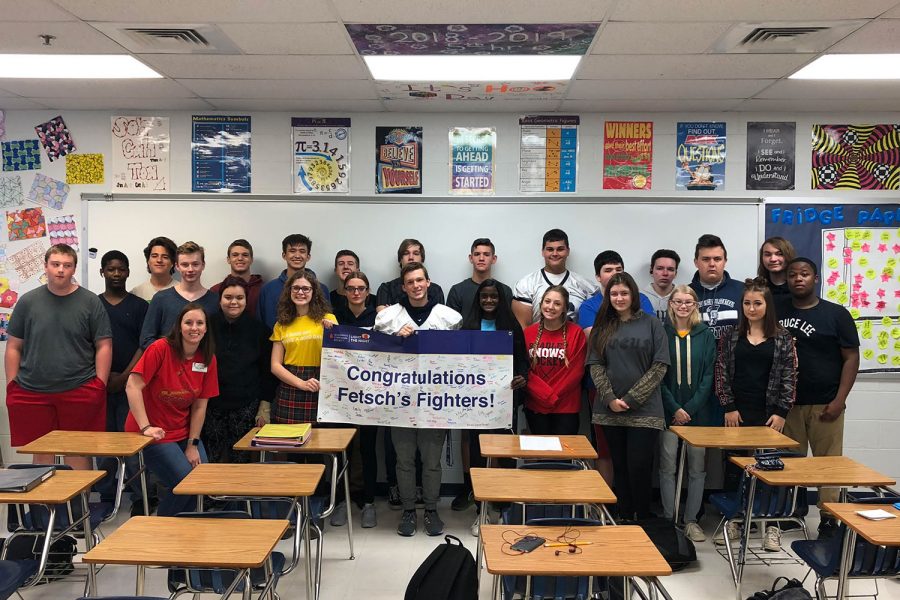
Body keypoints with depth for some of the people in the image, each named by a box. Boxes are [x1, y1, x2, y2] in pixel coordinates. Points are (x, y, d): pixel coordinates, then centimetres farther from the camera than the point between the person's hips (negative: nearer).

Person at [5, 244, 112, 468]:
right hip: (32, 392, 2)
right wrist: (11, 386, 4)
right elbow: (13, 347, 11)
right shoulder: (28, 301, 8)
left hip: (80, 392, -2)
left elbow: (104, 346, 1)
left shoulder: (90, 302, 3)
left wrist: (100, 386, -6)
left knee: (78, 453, 3)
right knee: (41, 453, 9)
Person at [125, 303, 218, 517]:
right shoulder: (160, 348, -18)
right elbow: (133, 387, -22)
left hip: (183, 432, 6)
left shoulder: (208, 359, -2)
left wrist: (192, 445, -4)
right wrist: (146, 427, -26)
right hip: (154, 433, -6)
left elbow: (200, 406, -1)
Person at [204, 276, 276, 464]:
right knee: (211, 462, -1)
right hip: (212, 405, 0)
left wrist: (265, 407, 1)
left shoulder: (258, 329, 4)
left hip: (246, 407, 0)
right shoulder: (208, 326, 3)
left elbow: (267, 370, 6)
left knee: (242, 460, -1)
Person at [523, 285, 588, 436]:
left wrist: (552, 397, -11)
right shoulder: (528, 332, 3)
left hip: (566, 407, -2)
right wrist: (548, 395, -12)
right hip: (534, 407, 2)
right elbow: (524, 369, 0)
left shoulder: (576, 332, -4)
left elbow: (576, 370, -7)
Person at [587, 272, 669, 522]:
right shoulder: (602, 327, 9)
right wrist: (610, 399, -9)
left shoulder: (652, 324, 1)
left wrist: (631, 399, -10)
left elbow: (659, 366, -4)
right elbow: (595, 365, 4)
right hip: (610, 410, 3)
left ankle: (643, 522, 11)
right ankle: (623, 519, 20)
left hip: (644, 410, -2)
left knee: (639, 468, -4)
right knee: (620, 468, 9)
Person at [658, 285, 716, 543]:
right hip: (669, 410, -1)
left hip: (698, 411, 1)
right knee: (668, 466, 2)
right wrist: (675, 408, -10)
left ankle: (691, 520, 16)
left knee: (697, 467, 5)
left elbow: (708, 375, 1)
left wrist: (690, 408, -8)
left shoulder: (705, 334, 4)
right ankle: (668, 519, 13)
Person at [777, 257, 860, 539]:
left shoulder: (836, 314, 1)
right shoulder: (777, 310, 6)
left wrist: (839, 400, -8)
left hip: (824, 405, -2)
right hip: (787, 403, 2)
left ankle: (830, 520, 12)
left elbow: (851, 357, -1)